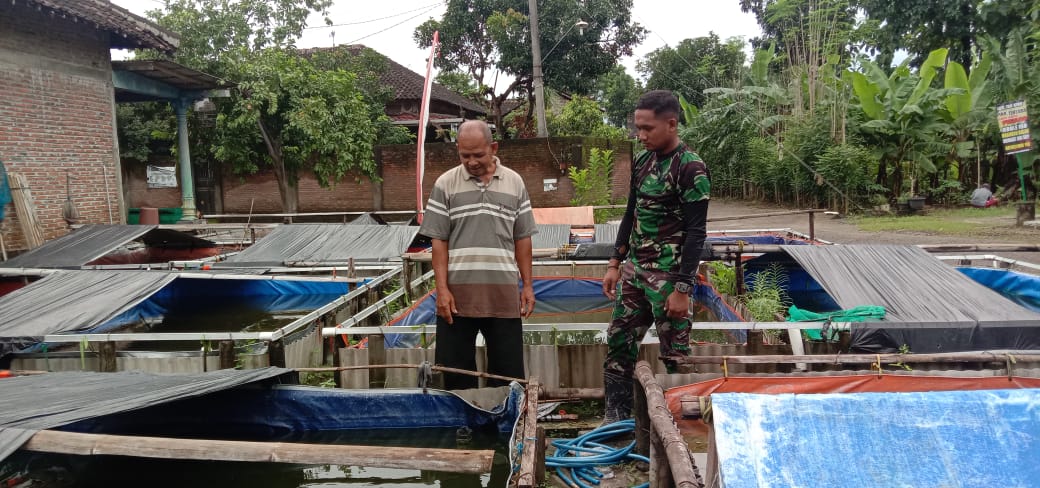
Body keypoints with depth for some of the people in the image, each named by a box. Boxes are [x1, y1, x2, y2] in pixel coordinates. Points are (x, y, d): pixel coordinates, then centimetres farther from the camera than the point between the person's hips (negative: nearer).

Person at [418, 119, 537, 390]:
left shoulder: (515, 182, 7)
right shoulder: (445, 184, 2)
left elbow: (522, 239, 10)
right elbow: (438, 241, 0)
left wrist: (527, 285, 7)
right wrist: (442, 289, -8)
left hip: (504, 293, 1)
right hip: (457, 293, -1)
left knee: (509, 372, 6)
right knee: (455, 369, 5)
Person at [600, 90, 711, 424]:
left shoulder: (691, 168, -13)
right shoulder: (642, 161, 9)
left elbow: (695, 233, -16)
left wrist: (682, 289, -19)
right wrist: (615, 264, 14)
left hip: (668, 274, -8)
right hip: (634, 269, 8)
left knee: (675, 355, 1)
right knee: (618, 344, 10)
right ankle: (615, 420, 22)